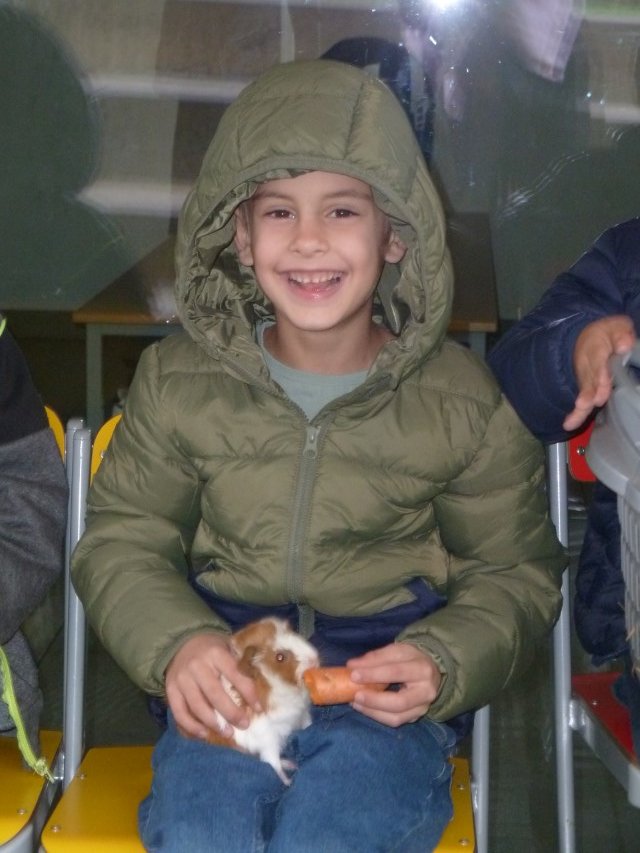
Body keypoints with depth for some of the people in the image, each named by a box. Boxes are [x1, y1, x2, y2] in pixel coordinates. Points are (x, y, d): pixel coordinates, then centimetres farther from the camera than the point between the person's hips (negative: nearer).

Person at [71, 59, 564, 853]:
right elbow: (121, 541, 6)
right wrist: (176, 645, -14)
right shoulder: (176, 379, 2)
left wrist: (445, 662, -13)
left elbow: (516, 573, 7)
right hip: (226, 682, 1)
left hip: (386, 696, 0)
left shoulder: (464, 399, -1)